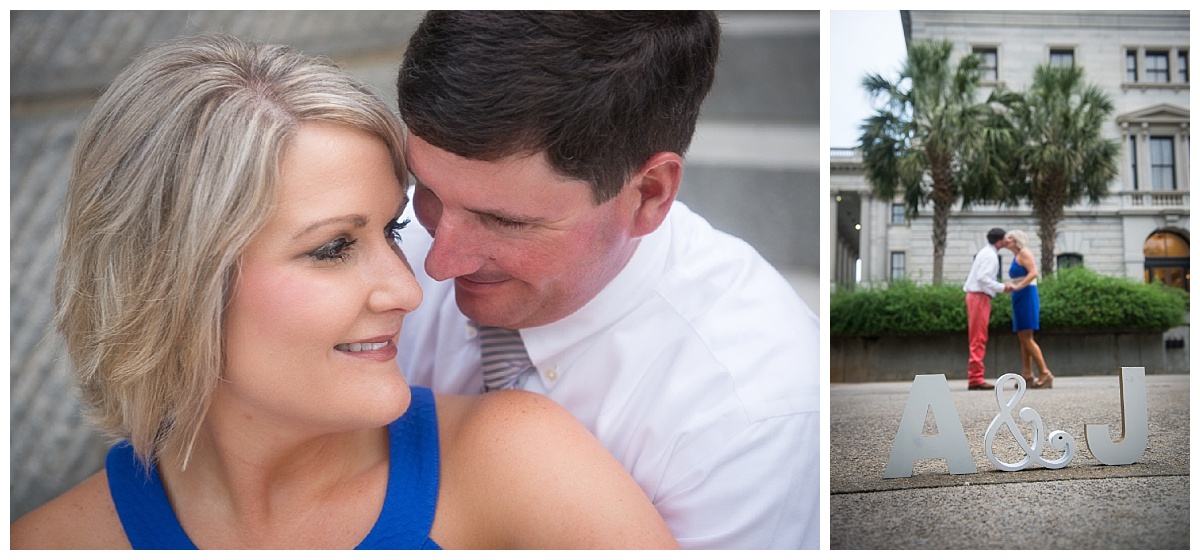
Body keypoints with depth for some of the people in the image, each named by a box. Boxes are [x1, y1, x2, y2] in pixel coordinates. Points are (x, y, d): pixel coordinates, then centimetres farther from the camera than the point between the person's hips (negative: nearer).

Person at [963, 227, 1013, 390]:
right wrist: (1002, 287, -15)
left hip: (976, 296, 10)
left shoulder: (986, 253, 19)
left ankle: (974, 378, 12)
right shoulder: (990, 255, -12)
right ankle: (975, 379, -11)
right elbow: (982, 278, -22)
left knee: (978, 339, 10)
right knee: (978, 339, -10)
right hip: (980, 297, -10)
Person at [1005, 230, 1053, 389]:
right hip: (1020, 300, 10)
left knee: (1026, 338, -12)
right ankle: (1027, 375, 3)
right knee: (1023, 338, 5)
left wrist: (1017, 287, -25)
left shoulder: (1024, 252, -7)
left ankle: (1045, 374, -11)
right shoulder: (1016, 257, 20)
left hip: (1026, 298, -10)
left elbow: (1034, 273, -19)